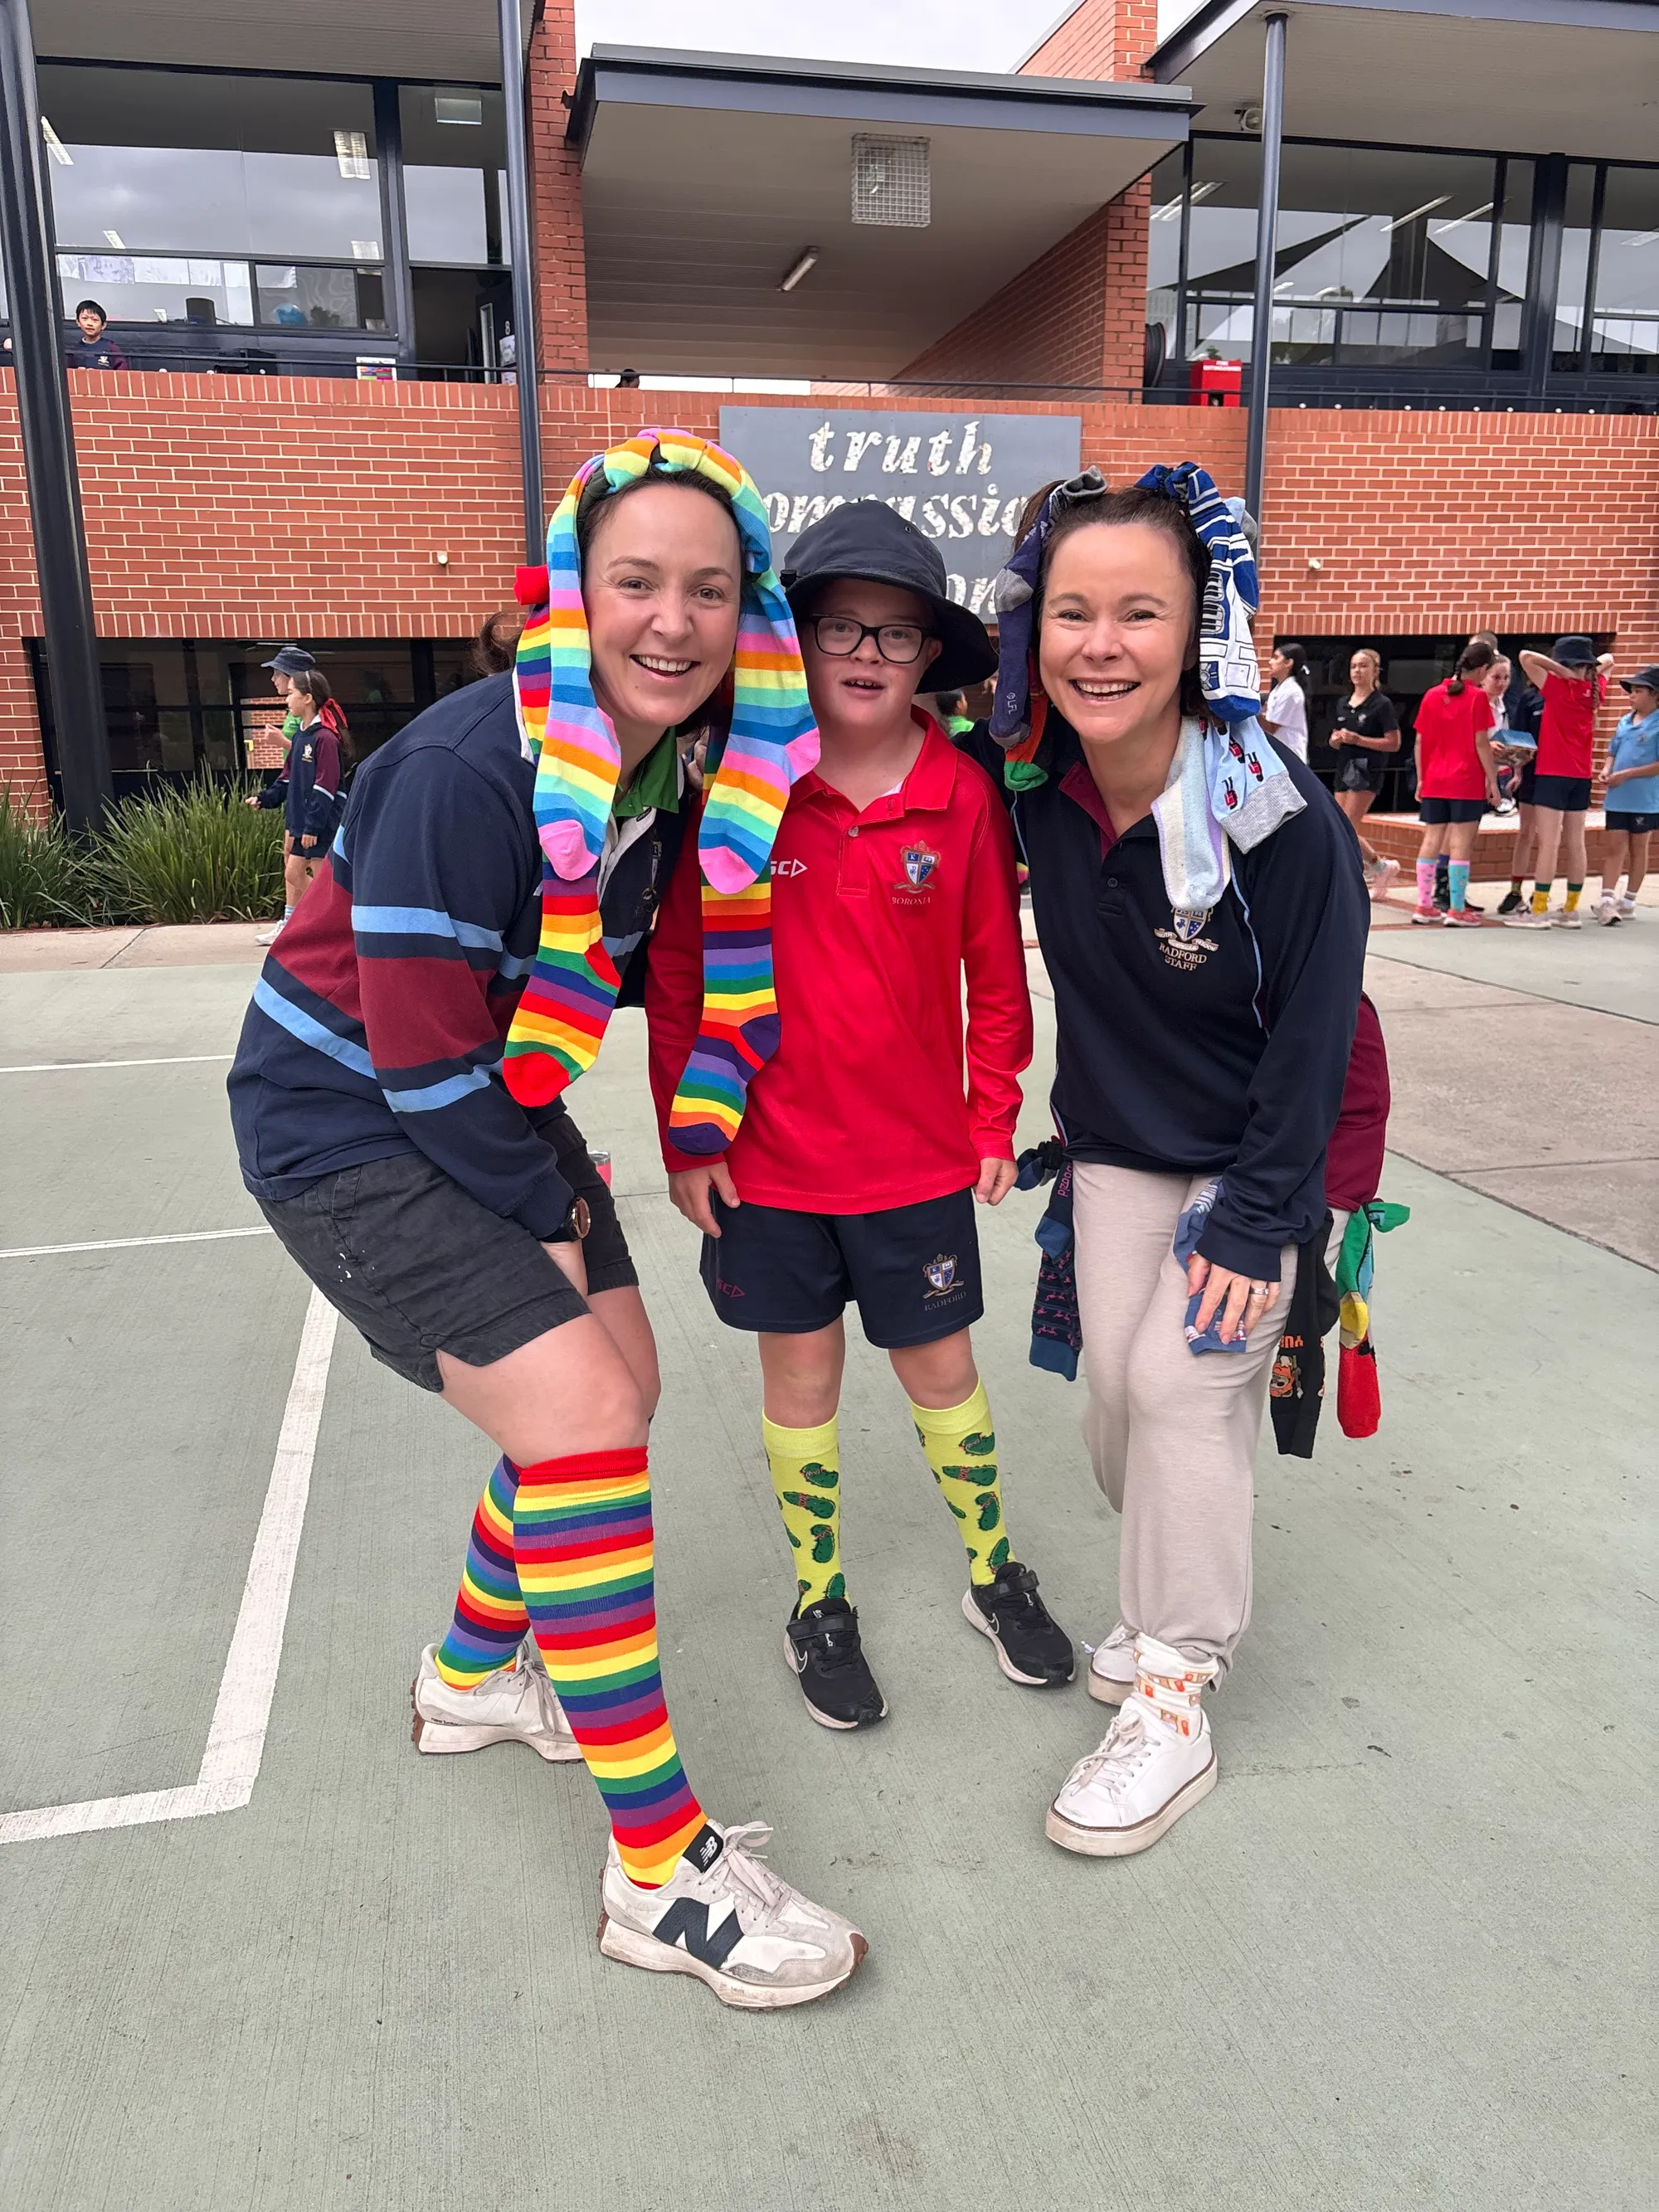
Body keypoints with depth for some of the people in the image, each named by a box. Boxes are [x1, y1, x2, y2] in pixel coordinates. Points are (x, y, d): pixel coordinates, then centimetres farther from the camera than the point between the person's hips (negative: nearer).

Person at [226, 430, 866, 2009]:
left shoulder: (680, 757, -4)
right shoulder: (467, 773, -28)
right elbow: (425, 1060, -25)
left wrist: (701, 1128, 5)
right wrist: (546, 1219, -12)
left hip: (492, 1098, 9)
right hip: (346, 1122, -9)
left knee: (615, 1378, 14)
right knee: (580, 1418, -18)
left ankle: (475, 1675, 39)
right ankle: (658, 1870, -3)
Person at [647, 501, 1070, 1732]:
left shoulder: (963, 794, -7)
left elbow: (996, 974, 2)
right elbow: (678, 971, -3)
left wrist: (993, 1125, 3)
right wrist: (684, 1137, -3)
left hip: (920, 1158, 1)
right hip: (767, 1157, 0)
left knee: (942, 1367, 14)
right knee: (801, 1372, 14)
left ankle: (995, 1572, 38)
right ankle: (819, 1599, 34)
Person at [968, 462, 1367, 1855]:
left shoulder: (1282, 818, -26)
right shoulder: (1032, 785, -13)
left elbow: (1311, 1039, -19)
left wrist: (1253, 1223, -18)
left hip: (1260, 1158, -4)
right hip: (1117, 1149, 5)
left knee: (1184, 1382, -11)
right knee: (1118, 1389, 6)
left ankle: (1175, 1700, 7)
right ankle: (1175, 1600, 34)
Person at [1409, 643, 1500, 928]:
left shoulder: (1432, 695, 7)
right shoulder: (1478, 697, -7)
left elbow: (1420, 742, 8)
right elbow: (1480, 743, -9)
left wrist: (1421, 779, 15)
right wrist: (1492, 780, -3)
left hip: (1434, 782, 5)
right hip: (1466, 781, -5)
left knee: (1431, 840, 9)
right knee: (1461, 843, -2)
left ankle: (1424, 906, 11)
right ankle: (1456, 910, -2)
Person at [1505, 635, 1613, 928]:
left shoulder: (1559, 687, -11)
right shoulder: (1596, 689, 7)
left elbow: (1526, 656, -16)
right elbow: (1607, 660, 27)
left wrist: (1562, 671, -11)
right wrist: (1589, 670, 8)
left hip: (1553, 773, -7)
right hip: (1581, 775, 7)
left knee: (1548, 843, -7)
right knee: (1574, 843, 9)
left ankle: (1538, 911, -8)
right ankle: (1571, 911, 14)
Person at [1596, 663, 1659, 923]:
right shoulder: (1624, 721, 8)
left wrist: (1627, 774, -20)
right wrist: (1607, 770, -3)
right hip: (1617, 797, 5)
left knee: (1637, 850, 10)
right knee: (1613, 848, -1)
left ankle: (1629, 901, 18)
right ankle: (1607, 900, -4)